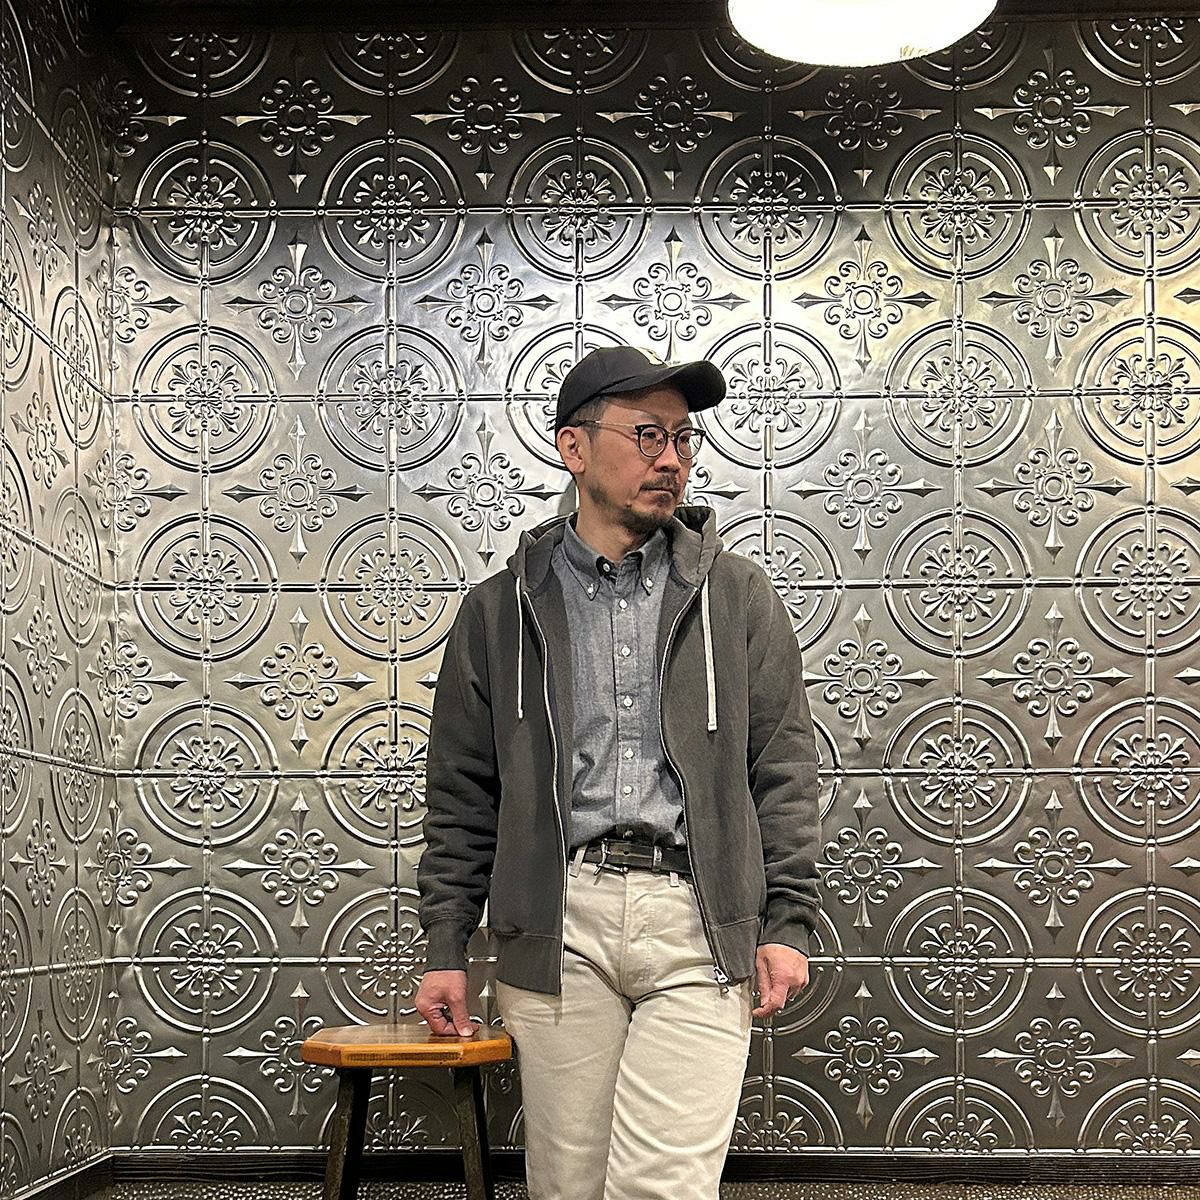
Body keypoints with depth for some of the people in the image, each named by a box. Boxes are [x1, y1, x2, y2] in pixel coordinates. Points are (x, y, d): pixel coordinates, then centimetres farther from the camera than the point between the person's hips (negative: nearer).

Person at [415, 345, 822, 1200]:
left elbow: (784, 770, 8)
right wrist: (446, 947, 9)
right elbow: (462, 796, 12)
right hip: (557, 922, 1)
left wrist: (788, 921, 1)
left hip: (700, 918, -1)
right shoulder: (503, 610, 10)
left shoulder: (738, 595, 9)